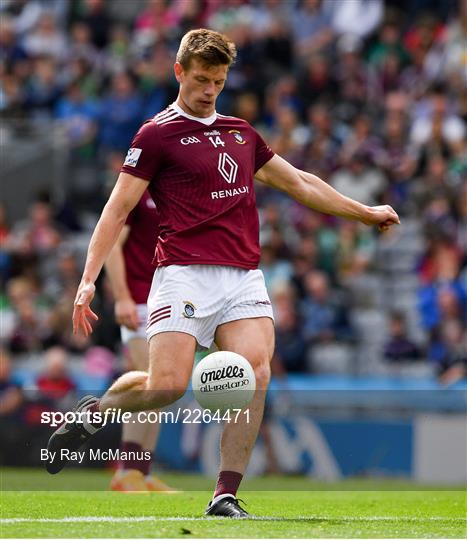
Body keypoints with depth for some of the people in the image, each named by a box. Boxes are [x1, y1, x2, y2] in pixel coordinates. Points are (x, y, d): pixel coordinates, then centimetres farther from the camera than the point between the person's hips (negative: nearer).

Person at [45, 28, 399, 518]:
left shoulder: (240, 132, 21)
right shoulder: (157, 134, 4)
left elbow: (299, 183, 33)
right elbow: (118, 208, 1)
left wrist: (364, 212, 39)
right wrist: (88, 279, -9)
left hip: (244, 276, 5)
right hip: (184, 275, -5)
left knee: (255, 375, -18)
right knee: (166, 385, -17)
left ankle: (225, 497, -13)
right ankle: (94, 410, 14)